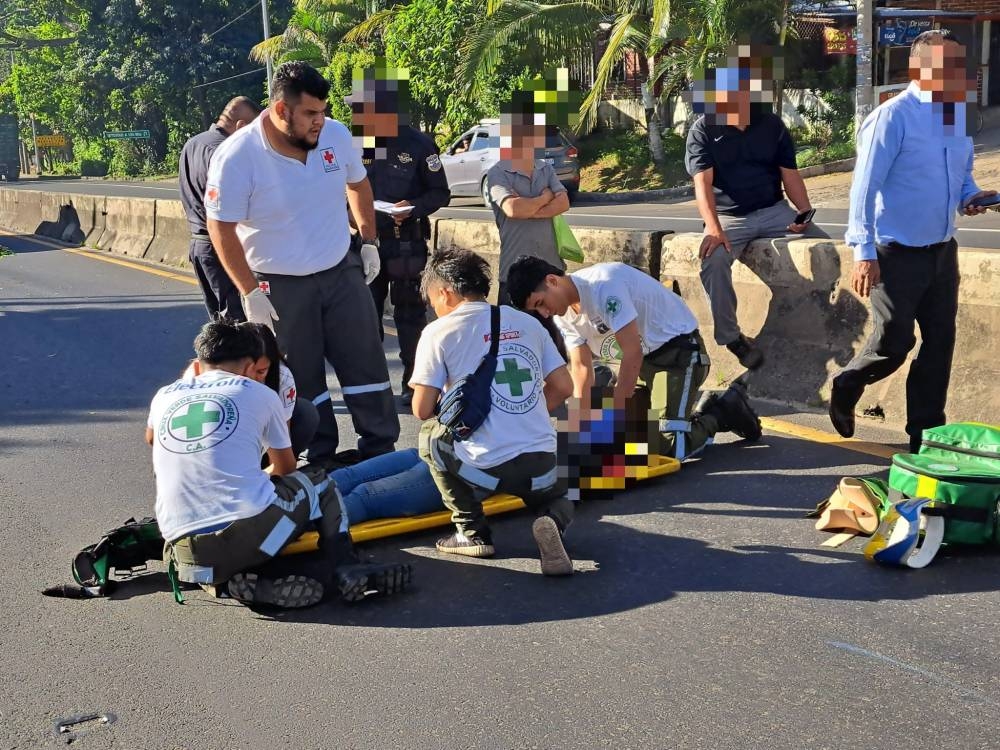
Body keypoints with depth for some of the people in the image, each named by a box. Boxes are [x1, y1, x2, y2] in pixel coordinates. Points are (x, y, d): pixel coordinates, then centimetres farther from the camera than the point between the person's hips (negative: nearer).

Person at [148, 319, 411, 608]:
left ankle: (262, 579, 4)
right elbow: (286, 469, 25)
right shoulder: (259, 394, 10)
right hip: (251, 532, -1)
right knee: (317, 482, 25)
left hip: (188, 556, 2)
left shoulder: (164, 397, 16)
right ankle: (345, 571, 12)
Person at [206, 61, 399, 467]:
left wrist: (369, 241, 10)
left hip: (342, 270, 4)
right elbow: (221, 228, -15)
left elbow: (358, 184, 12)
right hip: (279, 285, -4)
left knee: (367, 363, 8)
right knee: (301, 380, 7)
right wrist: (250, 292, -16)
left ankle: (381, 449, 20)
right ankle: (322, 459, 21)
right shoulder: (236, 157, -20)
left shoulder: (336, 135, -7)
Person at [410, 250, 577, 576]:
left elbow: (422, 410, -2)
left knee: (430, 434, 25)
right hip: (541, 464, 4)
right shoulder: (528, 322, 12)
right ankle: (552, 523, -2)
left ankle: (472, 531, 17)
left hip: (486, 468, -3)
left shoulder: (439, 331, -1)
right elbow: (562, 387, 12)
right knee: (555, 498, 36)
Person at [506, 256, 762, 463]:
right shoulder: (564, 315, -1)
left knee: (664, 445, -20)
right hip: (640, 359, 9)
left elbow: (632, 352, -27)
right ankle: (706, 414, 18)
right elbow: (581, 368, 1)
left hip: (678, 349, -9)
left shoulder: (603, 286, -28)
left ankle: (725, 411, 7)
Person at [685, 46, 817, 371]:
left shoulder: (772, 125, 7)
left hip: (774, 210, 3)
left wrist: (805, 211, -13)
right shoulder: (704, 130, -1)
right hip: (729, 217, -3)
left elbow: (790, 174, 6)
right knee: (713, 261, -32)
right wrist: (713, 228, -26)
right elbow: (703, 183, -11)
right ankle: (730, 336, -17)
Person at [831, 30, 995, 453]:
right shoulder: (892, 117, -16)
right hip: (897, 254, -7)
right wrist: (863, 252, -20)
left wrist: (970, 196, -3)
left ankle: (926, 433, 22)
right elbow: (864, 186, -17)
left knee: (940, 342, 9)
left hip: (942, 251, 7)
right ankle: (846, 388, 29)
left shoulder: (958, 111, 6)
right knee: (894, 342, -1)